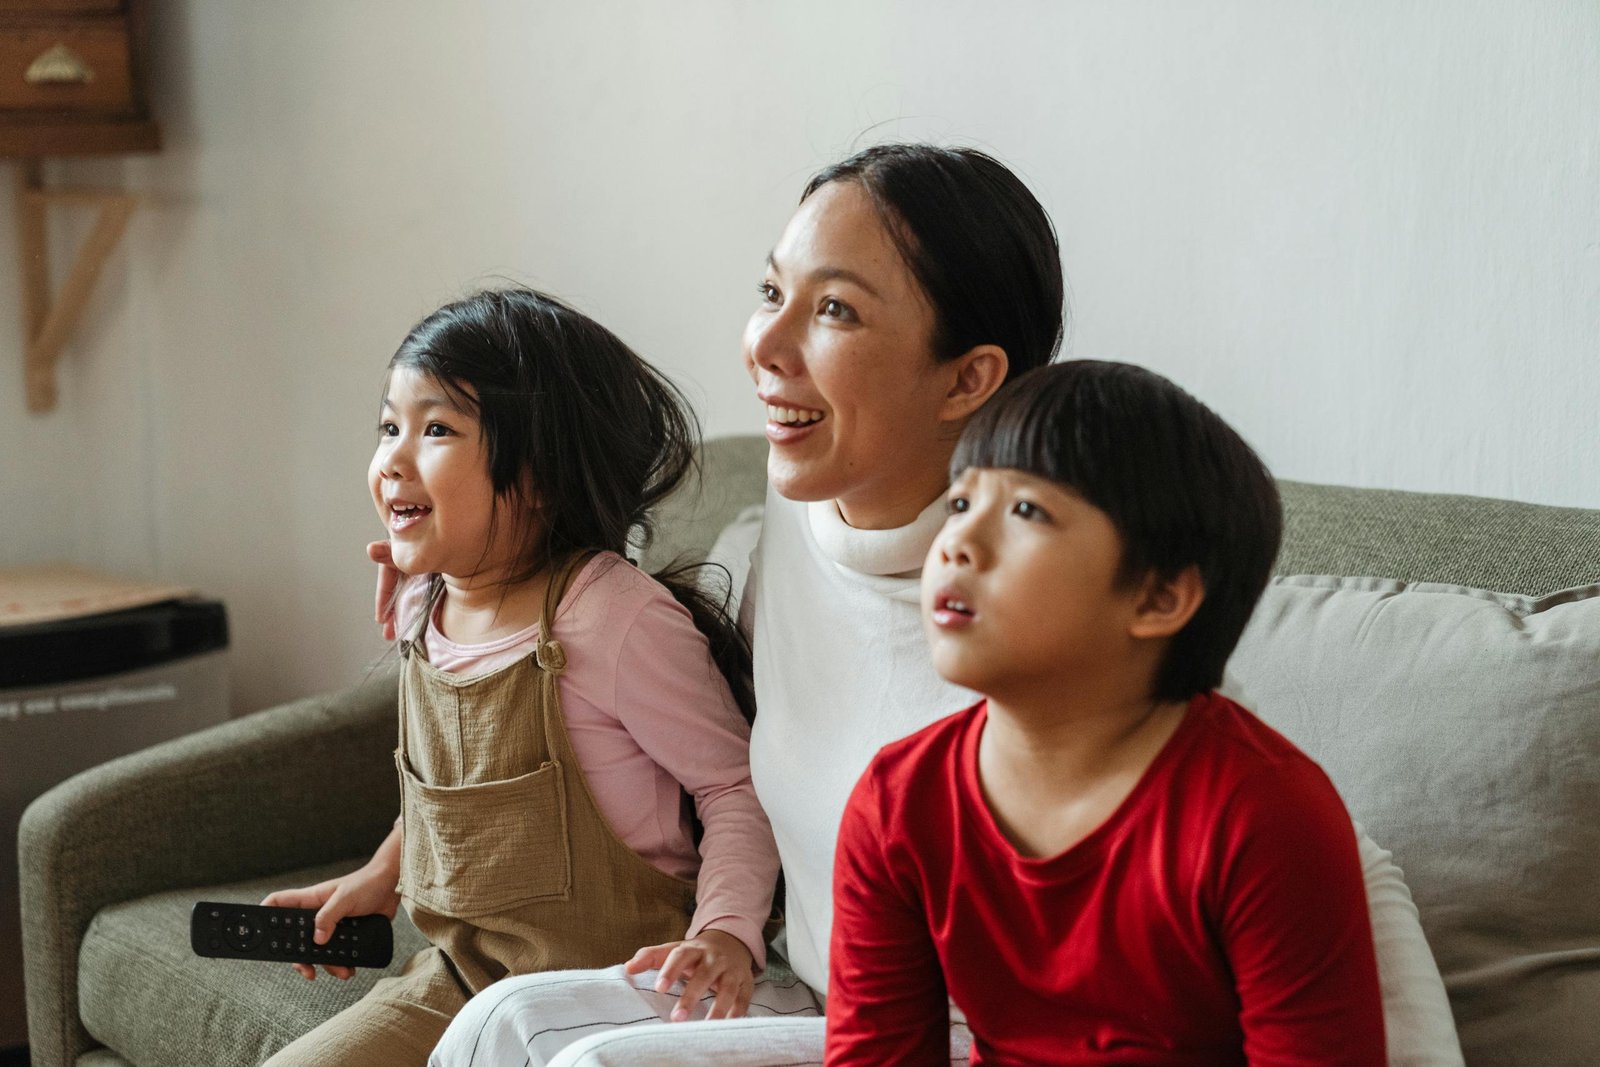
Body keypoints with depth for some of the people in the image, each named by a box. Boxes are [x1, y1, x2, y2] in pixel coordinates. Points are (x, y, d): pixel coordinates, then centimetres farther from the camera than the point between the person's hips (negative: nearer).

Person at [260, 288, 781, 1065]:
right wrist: (380, 877, 22)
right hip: (455, 978, 8)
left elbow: (737, 787, -14)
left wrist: (724, 934, -27)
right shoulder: (424, 608, 4)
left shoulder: (616, 618, -20)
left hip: (599, 994, -7)